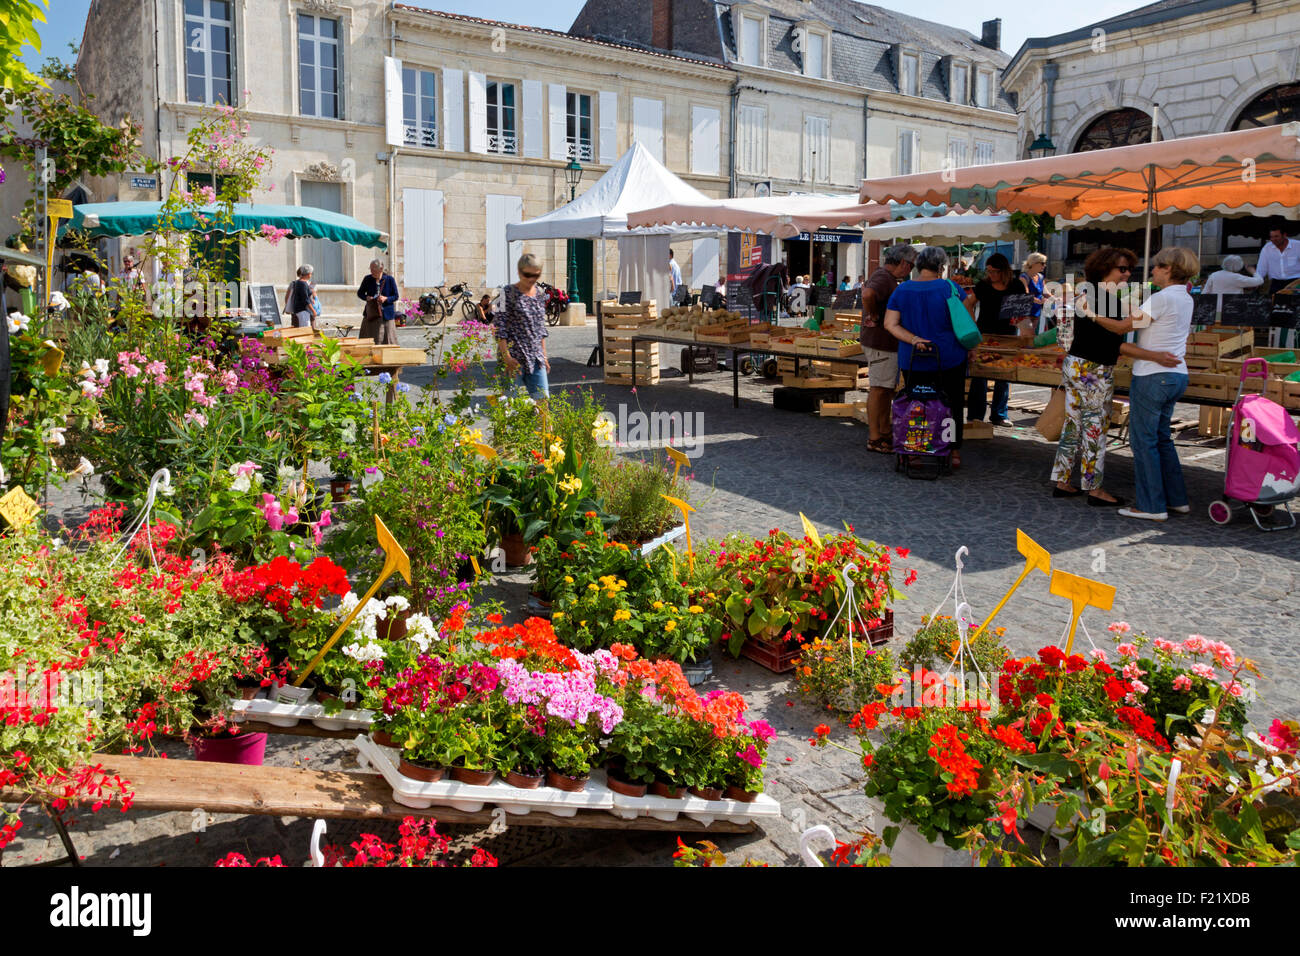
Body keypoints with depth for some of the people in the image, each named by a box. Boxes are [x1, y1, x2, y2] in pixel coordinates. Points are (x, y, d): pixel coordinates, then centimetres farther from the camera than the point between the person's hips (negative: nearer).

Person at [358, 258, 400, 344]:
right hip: (371, 313, 2)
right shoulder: (367, 279, 3)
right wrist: (366, 297, -9)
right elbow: (360, 293, 13)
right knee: (368, 339, 0)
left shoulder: (390, 279, -1)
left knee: (387, 338, 0)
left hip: (386, 314, -2)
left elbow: (395, 296, 1)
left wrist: (386, 299, -18)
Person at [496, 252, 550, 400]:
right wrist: (506, 356, -17)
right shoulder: (508, 293, -6)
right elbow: (500, 328, -10)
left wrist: (544, 356, 15)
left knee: (542, 399, 1)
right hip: (514, 356, -5)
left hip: (535, 356, 5)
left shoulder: (539, 294, 11)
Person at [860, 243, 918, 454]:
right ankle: (874, 439, -3)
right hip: (880, 343, -11)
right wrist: (874, 316, -24)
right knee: (879, 388, -7)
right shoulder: (883, 278, -18)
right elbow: (868, 295, -39)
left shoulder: (889, 278, 17)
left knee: (887, 388, 16)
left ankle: (885, 432, 25)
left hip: (889, 343, 11)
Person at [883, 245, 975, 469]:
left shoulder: (902, 290, 0)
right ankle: (954, 452, 17)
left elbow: (890, 324, -5)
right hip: (949, 359, -2)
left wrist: (914, 339, -11)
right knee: (952, 406, 11)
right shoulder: (948, 287, -9)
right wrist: (970, 303, 11)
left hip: (912, 362, 2)